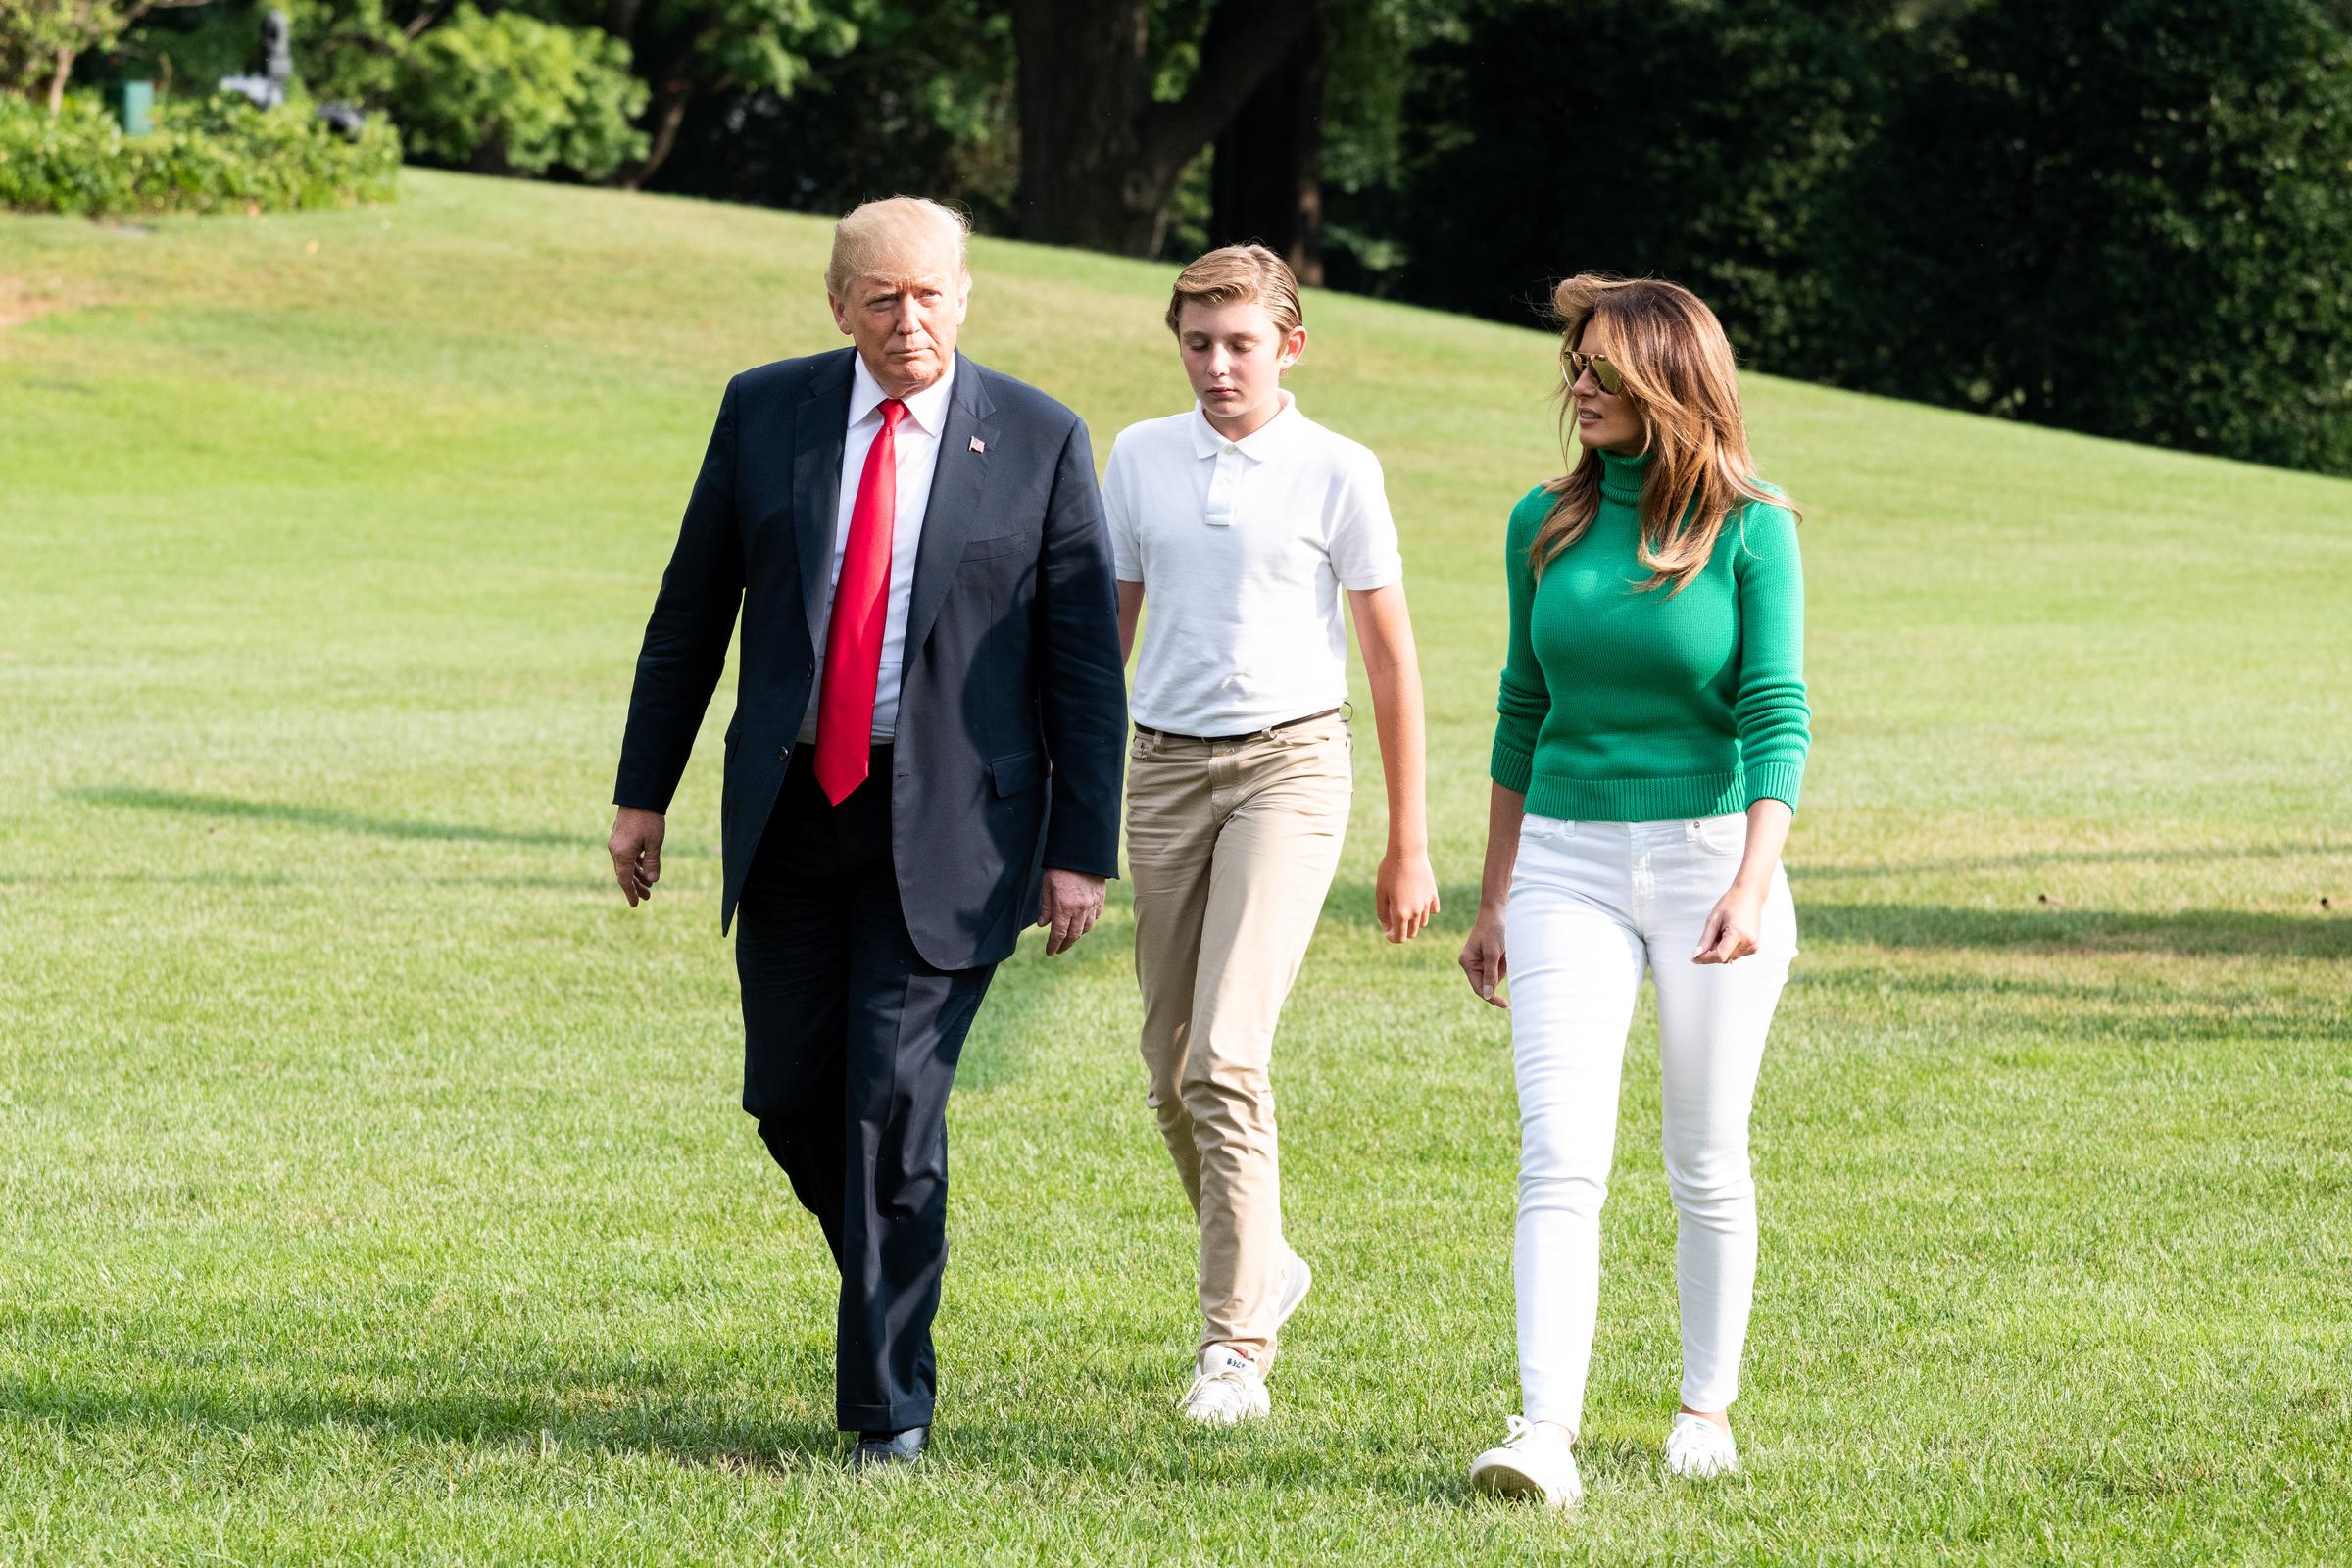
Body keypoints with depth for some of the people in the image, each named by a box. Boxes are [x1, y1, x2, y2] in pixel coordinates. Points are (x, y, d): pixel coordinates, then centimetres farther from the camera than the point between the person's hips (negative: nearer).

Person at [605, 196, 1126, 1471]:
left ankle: (888, 1407, -2)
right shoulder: (766, 411, 3)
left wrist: (1082, 851, -4)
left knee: (892, 1102, -10)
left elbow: (1084, 661, -1)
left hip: (946, 828, -3)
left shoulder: (1038, 442, -3)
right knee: (789, 1098, 6)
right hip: (792, 809, 3)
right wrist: (643, 791, 9)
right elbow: (691, 610, 10)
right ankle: (891, 1271, 35)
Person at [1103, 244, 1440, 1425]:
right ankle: (1263, 1266, 31)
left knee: (1225, 1055, -17)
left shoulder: (1335, 472, -3)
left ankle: (1235, 1344, -13)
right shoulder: (1137, 459, 7)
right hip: (1166, 764, 4)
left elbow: (1390, 658, 3)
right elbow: (1106, 631, 16)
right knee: (1169, 1067, 8)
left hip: (1289, 763, -4)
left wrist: (1408, 845, 4)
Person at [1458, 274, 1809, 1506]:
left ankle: (1707, 1407, 22)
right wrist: (1494, 897, 14)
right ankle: (1546, 1428, -19)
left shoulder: (1750, 530, -5)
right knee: (1561, 1157, -11)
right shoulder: (1546, 524, 6)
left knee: (1708, 1164, 8)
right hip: (1568, 862, 2)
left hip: (1708, 857, -2)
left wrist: (1752, 885, -23)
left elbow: (1777, 717, -11)